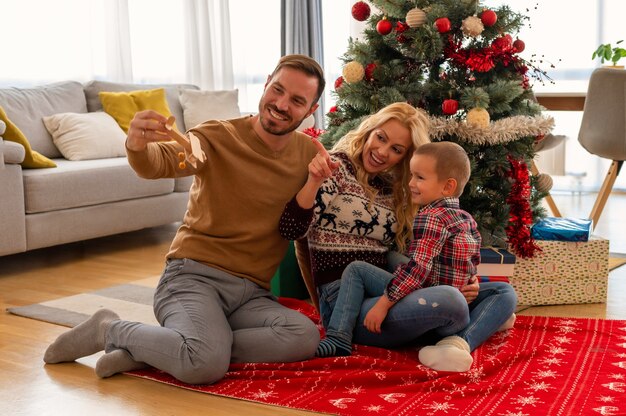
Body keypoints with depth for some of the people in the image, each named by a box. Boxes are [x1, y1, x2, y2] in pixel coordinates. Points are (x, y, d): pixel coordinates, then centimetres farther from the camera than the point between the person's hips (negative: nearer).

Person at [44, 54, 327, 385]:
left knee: (305, 336, -27)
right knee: (206, 365, -34)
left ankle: (147, 350, -16)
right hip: (196, 275, -5)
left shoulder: (310, 153, 7)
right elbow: (160, 162, -27)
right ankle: (110, 329, -2)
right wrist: (138, 146, -46)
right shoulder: (217, 137, -6)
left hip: (251, 294, 5)